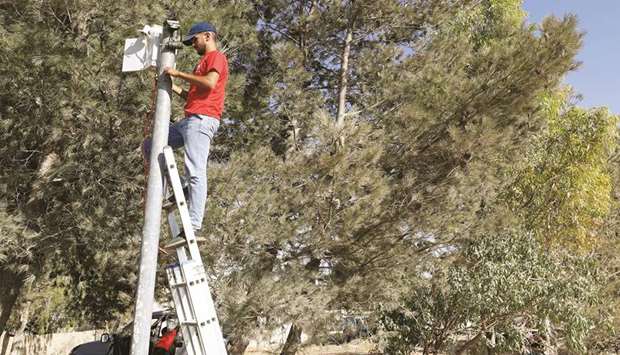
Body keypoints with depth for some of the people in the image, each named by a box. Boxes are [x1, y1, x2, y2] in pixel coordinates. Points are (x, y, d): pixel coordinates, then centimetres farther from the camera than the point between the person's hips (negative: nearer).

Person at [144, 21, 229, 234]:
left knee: (195, 172, -17)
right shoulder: (205, 61, 30)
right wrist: (172, 86, 20)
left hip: (202, 119, -10)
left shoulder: (216, 57, 1)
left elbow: (210, 82, -18)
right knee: (150, 145, 12)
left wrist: (178, 73, -9)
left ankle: (194, 224, -20)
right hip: (190, 120, 10)